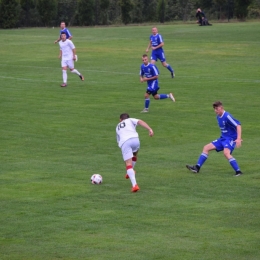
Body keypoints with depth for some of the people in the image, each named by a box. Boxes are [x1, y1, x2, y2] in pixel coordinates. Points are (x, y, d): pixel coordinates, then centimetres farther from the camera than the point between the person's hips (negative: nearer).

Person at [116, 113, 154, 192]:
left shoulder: (118, 127, 38)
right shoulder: (130, 120, 30)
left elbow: (118, 141, 43)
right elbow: (140, 122, 9)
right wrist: (150, 129, -1)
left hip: (124, 142, 0)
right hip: (134, 139, 0)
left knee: (129, 164, -8)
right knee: (134, 155, 34)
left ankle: (134, 185, -24)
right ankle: (130, 173, 46)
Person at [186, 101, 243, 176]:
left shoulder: (227, 116, -18)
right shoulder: (218, 117, 10)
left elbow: (238, 125, -25)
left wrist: (238, 138, -34)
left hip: (230, 139, -10)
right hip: (223, 138, 10)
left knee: (226, 152, -34)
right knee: (206, 148, 6)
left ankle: (238, 172, -30)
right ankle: (197, 167, 7)